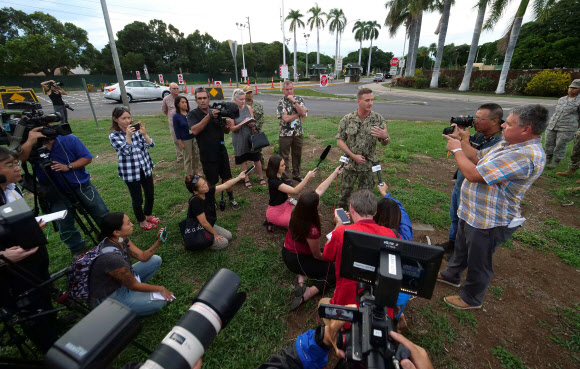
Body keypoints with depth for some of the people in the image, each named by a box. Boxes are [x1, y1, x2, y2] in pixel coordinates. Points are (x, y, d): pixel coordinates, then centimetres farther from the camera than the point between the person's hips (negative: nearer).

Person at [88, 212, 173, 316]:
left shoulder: (121, 239, -13)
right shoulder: (112, 257, -37)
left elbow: (143, 256, -1)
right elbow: (133, 286, -23)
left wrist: (159, 242, -15)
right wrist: (160, 289, -11)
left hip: (120, 281, 8)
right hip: (106, 298, -8)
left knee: (156, 260, 3)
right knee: (160, 301, -16)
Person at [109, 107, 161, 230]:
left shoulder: (136, 129, 1)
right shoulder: (114, 136, -7)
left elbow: (151, 145, -7)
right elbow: (126, 151, -20)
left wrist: (144, 133, -23)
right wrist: (128, 135, -29)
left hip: (145, 168, 4)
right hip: (130, 172, -4)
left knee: (150, 194, 15)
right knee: (137, 199, 8)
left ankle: (148, 215, 39)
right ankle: (142, 222, 30)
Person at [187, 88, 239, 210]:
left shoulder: (216, 112, 5)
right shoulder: (192, 114, -6)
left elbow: (226, 131, 10)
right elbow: (195, 130, -25)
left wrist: (227, 125, -14)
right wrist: (209, 116, -31)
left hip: (221, 151, 3)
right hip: (207, 155, -3)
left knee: (226, 177, 10)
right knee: (211, 181, 10)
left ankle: (231, 199, 26)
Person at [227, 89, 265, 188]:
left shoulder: (248, 108, -1)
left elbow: (254, 122, 8)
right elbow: (232, 128, -10)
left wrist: (252, 125, -13)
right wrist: (242, 123, -23)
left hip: (251, 136, 2)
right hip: (239, 139, -2)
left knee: (256, 158, 6)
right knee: (243, 159, 10)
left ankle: (261, 178, 20)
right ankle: (246, 179, 25)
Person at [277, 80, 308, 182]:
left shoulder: (299, 99, 3)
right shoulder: (281, 103, -6)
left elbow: (303, 113, -13)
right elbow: (285, 118, -19)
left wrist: (294, 101, -16)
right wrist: (298, 114, -11)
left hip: (298, 132, 3)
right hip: (285, 133, -3)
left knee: (297, 155, 14)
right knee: (284, 156, 5)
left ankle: (296, 175, 31)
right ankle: (286, 177, 18)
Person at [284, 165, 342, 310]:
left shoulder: (296, 212, -16)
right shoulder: (312, 230, -35)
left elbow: (320, 189, -6)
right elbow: (317, 255, -17)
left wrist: (335, 173, 0)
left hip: (287, 252, 7)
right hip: (296, 260, -7)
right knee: (335, 272, 8)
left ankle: (301, 277, 8)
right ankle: (306, 295, -7)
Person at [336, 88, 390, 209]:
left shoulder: (378, 119, -5)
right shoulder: (347, 119, -8)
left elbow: (384, 143, 0)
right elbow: (339, 141, -6)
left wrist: (385, 136, -25)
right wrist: (353, 156, -15)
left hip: (368, 164, 1)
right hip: (350, 163, 0)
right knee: (345, 190, 13)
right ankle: (341, 209, 39)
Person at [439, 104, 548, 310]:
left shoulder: (525, 156, -30)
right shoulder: (508, 144, 2)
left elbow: (473, 174, -33)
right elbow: (477, 158, 11)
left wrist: (456, 150, -19)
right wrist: (463, 142, -2)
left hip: (488, 222, -10)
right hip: (471, 212, 10)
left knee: (478, 263, 13)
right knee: (461, 249, 29)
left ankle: (471, 298, 36)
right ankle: (451, 275, 53)